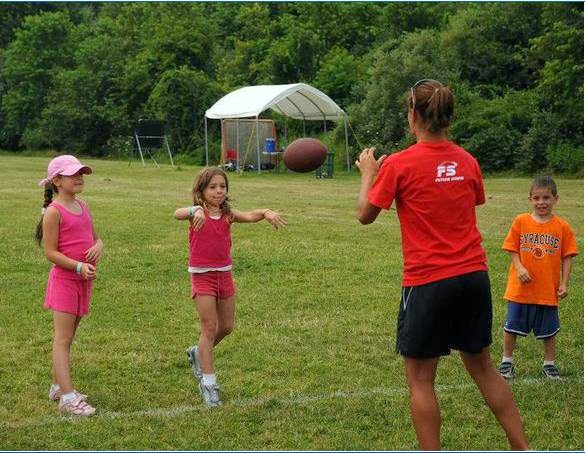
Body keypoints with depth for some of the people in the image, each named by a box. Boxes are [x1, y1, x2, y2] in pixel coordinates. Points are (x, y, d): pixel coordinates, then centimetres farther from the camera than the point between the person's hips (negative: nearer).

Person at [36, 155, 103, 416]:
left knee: (68, 337, 15)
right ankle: (68, 397, -9)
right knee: (63, 339, -7)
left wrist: (98, 247, -5)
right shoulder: (54, 211, -12)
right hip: (64, 279, -7)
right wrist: (78, 267, -24)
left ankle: (57, 386, 26)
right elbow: (51, 252, -14)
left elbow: (96, 238, 18)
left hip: (84, 280, 8)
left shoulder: (83, 206, 11)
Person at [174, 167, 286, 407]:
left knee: (226, 327, 13)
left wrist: (266, 212, -39)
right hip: (202, 276, -5)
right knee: (209, 328, -5)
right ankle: (208, 382, 2)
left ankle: (199, 354, 39)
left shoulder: (228, 214, 1)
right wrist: (195, 211, -54)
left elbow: (249, 216, -17)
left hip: (224, 274, 5)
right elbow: (178, 214, -33)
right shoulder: (198, 213, -11)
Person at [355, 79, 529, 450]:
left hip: (428, 281, -6)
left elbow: (365, 215, -2)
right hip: (474, 274, 6)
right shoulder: (467, 161, 4)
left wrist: (368, 174, 15)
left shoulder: (398, 164, -11)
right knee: (482, 367, 20)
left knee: (420, 378, 8)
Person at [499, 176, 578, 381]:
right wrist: (519, 268, -16)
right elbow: (512, 249, -1)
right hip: (521, 288, 0)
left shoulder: (562, 226, -3)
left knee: (549, 330, 12)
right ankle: (507, 361, 24)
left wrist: (564, 284, -5)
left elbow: (567, 257, -1)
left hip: (549, 290, 0)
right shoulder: (521, 221, -3)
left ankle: (549, 364, 27)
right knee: (512, 327, 8)